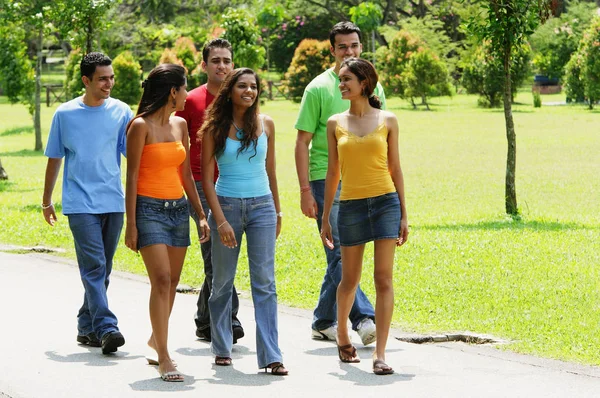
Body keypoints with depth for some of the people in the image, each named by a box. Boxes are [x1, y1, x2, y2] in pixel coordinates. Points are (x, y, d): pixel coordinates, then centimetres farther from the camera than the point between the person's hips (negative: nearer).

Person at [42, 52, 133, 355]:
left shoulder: (121, 112, 5)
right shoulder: (65, 114, 1)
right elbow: (54, 159, 10)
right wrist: (46, 201, 14)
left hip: (113, 203, 3)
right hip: (80, 204, -3)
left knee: (102, 270, 9)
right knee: (94, 267, -13)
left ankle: (87, 327, 20)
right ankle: (106, 328, -20)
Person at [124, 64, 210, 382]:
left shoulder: (180, 125, 12)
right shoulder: (141, 126, -8)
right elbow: (132, 177, -8)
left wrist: (201, 215, 14)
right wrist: (131, 224, -11)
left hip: (178, 209, 7)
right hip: (150, 209, -6)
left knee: (171, 282, 10)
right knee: (161, 280, -14)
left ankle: (157, 339, 32)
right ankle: (163, 357, -12)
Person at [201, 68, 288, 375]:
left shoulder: (265, 124, 5)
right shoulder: (215, 128, -3)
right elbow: (206, 177, -4)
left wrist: (277, 211, 15)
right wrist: (220, 220, -11)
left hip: (262, 206, 1)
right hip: (226, 205, -1)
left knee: (264, 283, -4)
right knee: (222, 282, 8)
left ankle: (270, 355, -7)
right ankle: (221, 348, 22)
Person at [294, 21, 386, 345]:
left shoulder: (373, 88, 11)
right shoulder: (318, 88, -3)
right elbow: (302, 142, -3)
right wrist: (305, 190, -9)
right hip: (326, 180, -5)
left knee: (343, 255, 8)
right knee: (339, 254, -13)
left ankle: (323, 322, 18)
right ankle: (364, 317, -21)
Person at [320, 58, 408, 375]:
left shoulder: (387, 121, 3)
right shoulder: (336, 123, 6)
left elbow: (394, 169, 7)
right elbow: (332, 172, 10)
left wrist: (403, 215, 4)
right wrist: (325, 218, 10)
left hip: (385, 202, -1)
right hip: (351, 205, 1)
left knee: (383, 279, -6)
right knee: (350, 280, 10)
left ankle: (380, 354, -6)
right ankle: (342, 335, 36)